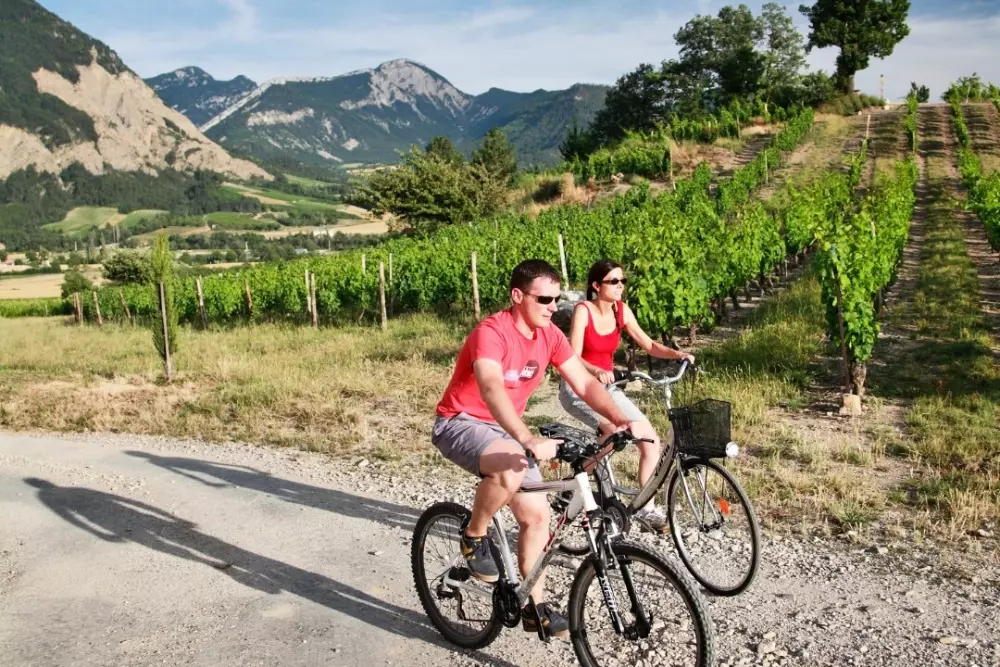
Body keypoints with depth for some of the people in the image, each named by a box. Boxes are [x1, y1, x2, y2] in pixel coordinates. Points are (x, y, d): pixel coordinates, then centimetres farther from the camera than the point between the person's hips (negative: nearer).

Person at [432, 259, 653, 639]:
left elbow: (584, 383, -7)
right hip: (460, 423, -7)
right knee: (511, 469, -38)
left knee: (537, 514, 4)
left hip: (504, 428, 8)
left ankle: (535, 605, 20)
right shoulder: (491, 333, -28)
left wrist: (620, 419, -23)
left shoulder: (549, 335, -5)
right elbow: (491, 389, -44)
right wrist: (530, 441, -57)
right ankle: (474, 537, -10)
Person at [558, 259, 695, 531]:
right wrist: (597, 371, -44)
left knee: (650, 440, -5)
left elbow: (648, 345, 4)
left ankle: (646, 507, 10)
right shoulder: (583, 310, -17)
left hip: (607, 386, 6)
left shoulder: (622, 310, 0)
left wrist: (677, 353, -14)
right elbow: (574, 357, -24)